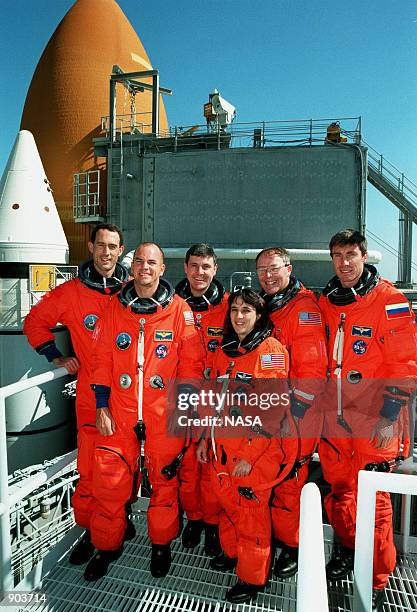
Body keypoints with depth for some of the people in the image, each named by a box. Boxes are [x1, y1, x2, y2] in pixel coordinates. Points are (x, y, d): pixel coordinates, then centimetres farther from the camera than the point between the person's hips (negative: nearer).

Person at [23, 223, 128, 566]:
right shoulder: (70, 292, 0)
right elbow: (35, 322, 13)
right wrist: (56, 357, 6)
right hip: (91, 395, -1)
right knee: (90, 468, 2)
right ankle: (89, 530, 24)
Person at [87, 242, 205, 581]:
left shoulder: (179, 309, -3)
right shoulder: (116, 308, 4)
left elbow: (191, 362, -2)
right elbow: (103, 360, 6)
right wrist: (102, 407, 2)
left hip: (164, 412, -1)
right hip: (119, 411, 2)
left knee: (165, 479, 12)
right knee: (109, 481, 7)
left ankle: (161, 544, 36)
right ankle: (107, 545, 33)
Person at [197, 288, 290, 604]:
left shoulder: (271, 349, -13)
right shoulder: (225, 350, 8)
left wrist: (250, 455, -17)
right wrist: (205, 438, 14)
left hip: (255, 450, -6)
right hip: (222, 445, 6)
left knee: (251, 510, 8)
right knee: (228, 502, 20)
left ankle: (252, 577, 29)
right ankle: (232, 552, 44)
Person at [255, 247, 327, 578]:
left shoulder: (304, 306, -11)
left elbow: (312, 368, -17)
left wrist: (293, 409, -18)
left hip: (294, 416, -7)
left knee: (288, 482, 4)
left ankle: (292, 546, 26)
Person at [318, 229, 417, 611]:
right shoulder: (325, 302, 7)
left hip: (373, 420, -5)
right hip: (333, 416, 5)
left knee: (373, 498, 4)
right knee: (338, 488, 17)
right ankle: (348, 548, 41)